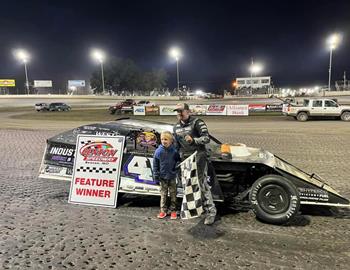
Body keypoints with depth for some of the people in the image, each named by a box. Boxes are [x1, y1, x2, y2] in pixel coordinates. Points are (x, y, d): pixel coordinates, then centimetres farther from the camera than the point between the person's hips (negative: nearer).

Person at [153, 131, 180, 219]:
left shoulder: (174, 151, -9)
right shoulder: (158, 151, -7)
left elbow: (179, 161, 2)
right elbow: (155, 164, -1)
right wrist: (156, 175, -2)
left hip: (172, 176, 0)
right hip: (162, 176, 1)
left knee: (173, 194, 9)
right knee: (163, 194, 10)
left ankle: (173, 210, 20)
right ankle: (163, 210, 19)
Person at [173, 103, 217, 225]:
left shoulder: (197, 122, -6)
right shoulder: (176, 127, 16)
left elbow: (206, 138, -12)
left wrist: (193, 140, -27)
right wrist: (179, 156, 20)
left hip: (198, 157, -6)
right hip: (185, 159, 7)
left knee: (202, 183, -10)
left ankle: (210, 211, -3)